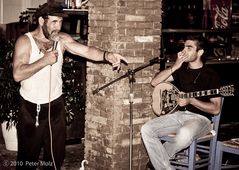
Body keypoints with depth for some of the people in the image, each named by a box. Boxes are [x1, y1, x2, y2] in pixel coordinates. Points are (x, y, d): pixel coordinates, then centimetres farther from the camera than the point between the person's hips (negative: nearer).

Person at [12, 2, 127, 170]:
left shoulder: (62, 39, -2)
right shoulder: (25, 41, -12)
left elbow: (86, 50, -17)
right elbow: (18, 74, -22)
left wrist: (107, 55, -34)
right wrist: (44, 61, -24)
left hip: (56, 106, 4)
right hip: (31, 108, -3)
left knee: (56, 155, 15)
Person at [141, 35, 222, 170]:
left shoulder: (211, 75, -4)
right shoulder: (181, 69, 12)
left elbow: (216, 109, -8)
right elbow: (155, 82, 5)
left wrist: (190, 100, -20)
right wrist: (174, 67, -6)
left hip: (200, 118, -5)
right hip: (178, 114, 5)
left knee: (184, 134, -40)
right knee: (146, 130, -18)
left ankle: (162, 156, -7)